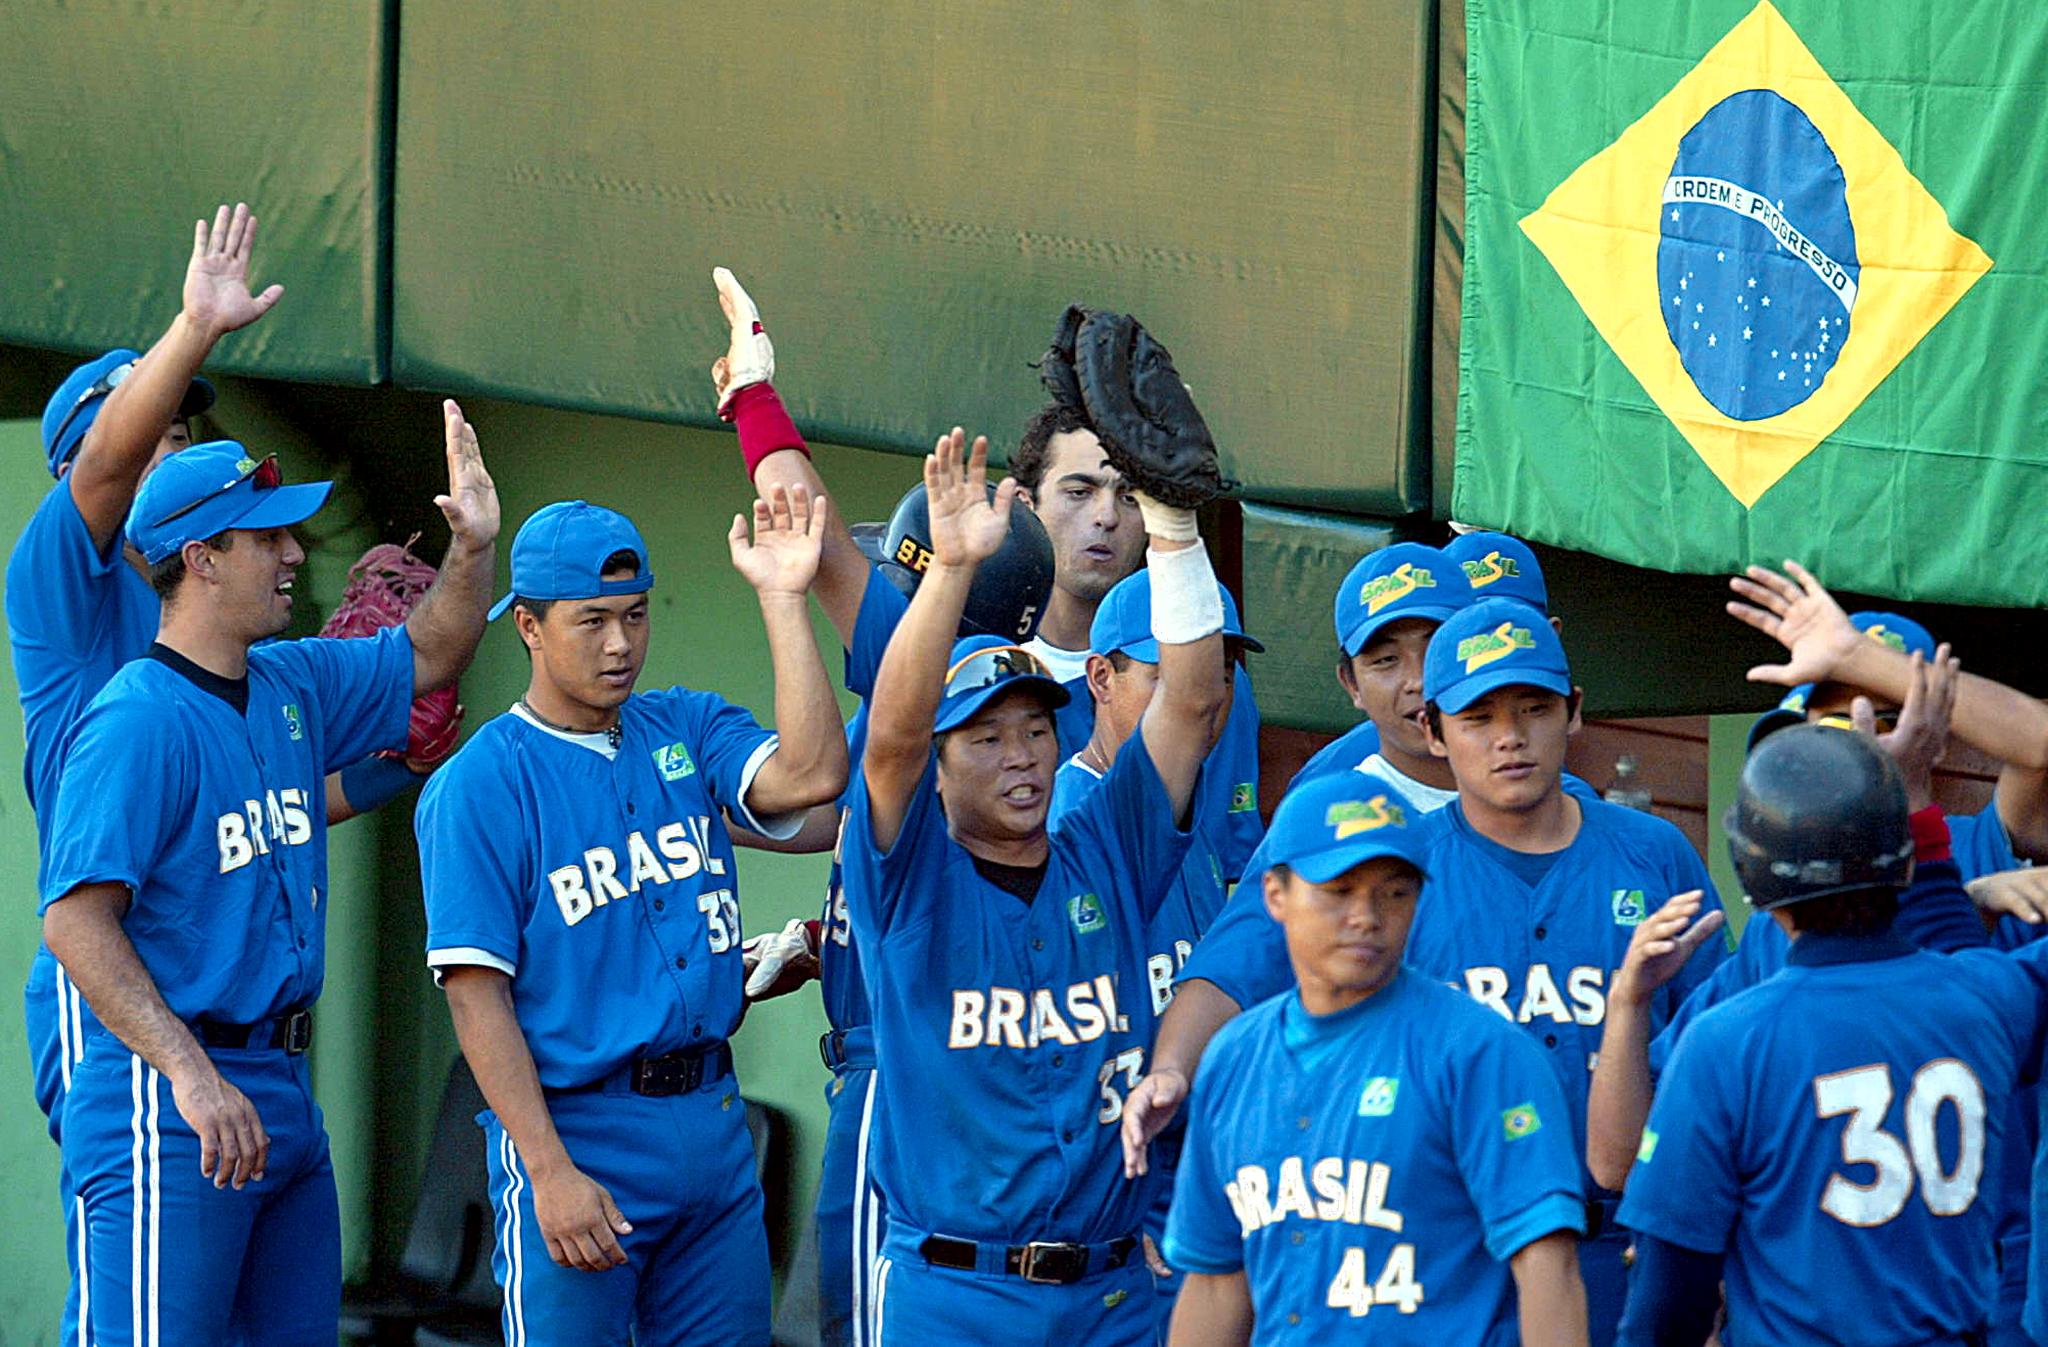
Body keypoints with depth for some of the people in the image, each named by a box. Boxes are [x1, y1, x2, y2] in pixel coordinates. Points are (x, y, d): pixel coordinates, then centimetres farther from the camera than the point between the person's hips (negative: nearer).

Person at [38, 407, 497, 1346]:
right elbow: (75, 922, -20)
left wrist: (473, 547, 10)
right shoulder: (138, 721, -14)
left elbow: (430, 658, 29)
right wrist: (193, 1077, -27)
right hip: (169, 1105, -9)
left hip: (284, 1092, 9)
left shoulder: (292, 687, 12)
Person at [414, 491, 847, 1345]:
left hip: (713, 1123, 5)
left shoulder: (689, 730, 10)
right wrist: (550, 1171, -19)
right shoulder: (479, 784, -6)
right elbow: (475, 989, -11)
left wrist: (784, 601, -9)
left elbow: (811, 775, -9)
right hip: (577, 1131, -5)